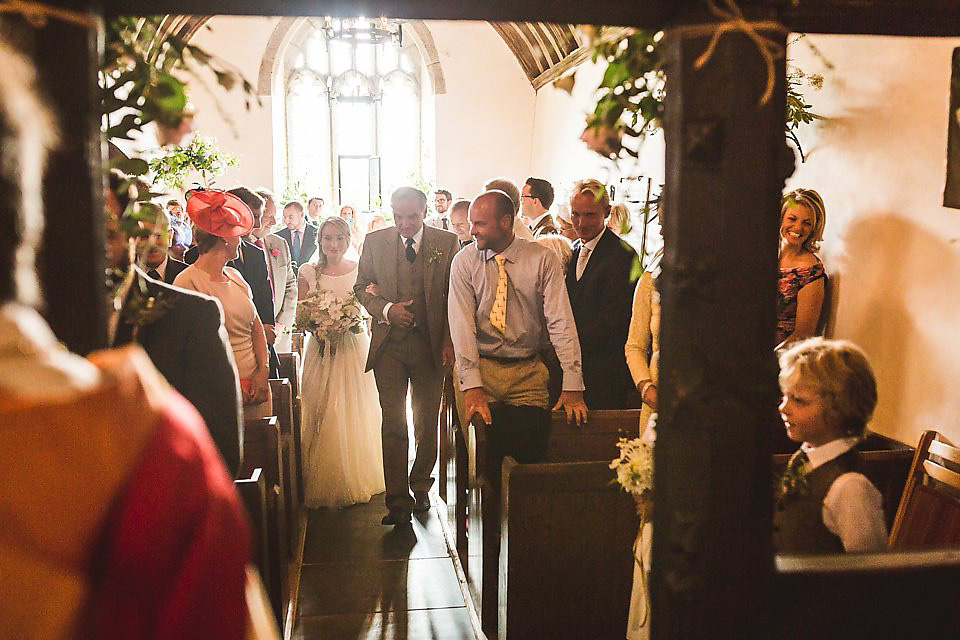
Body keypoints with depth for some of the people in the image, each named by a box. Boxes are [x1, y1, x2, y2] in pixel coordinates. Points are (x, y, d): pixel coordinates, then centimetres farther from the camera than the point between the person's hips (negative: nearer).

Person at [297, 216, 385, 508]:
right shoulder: (308, 273, 2)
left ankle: (358, 479, 20)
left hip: (355, 349, 0)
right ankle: (324, 483, 16)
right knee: (322, 416, 2)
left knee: (356, 415, 5)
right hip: (321, 351, 0)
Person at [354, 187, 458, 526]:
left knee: (428, 422, 10)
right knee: (393, 423, -3)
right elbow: (361, 287, 8)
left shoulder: (447, 243, 0)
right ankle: (398, 500, 2)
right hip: (389, 342, 0)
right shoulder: (375, 241, 4)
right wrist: (387, 309, -10)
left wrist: (449, 341, -6)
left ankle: (420, 485, 30)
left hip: (431, 343, 0)